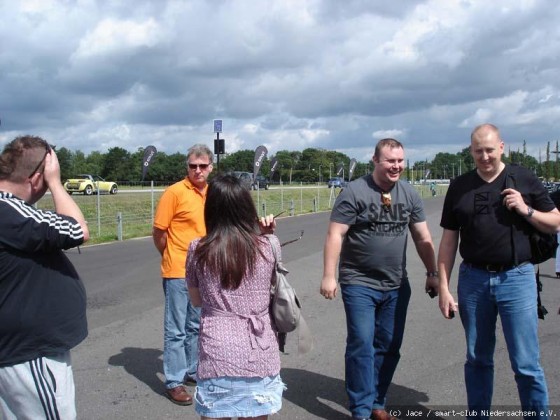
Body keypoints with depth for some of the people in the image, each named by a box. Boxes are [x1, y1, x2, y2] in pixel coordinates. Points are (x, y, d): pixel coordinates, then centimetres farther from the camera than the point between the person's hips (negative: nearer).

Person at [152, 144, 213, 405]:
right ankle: (174, 382, 12)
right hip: (178, 272, -6)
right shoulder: (175, 192, -13)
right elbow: (158, 233, -8)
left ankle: (192, 371, 32)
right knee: (176, 329, 2)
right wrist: (172, 258, 3)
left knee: (195, 325, 18)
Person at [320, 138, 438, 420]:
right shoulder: (354, 192, -10)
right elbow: (335, 236, -11)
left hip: (396, 286, 5)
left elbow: (422, 237, 12)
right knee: (362, 345, -5)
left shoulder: (409, 194, 6)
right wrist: (329, 276, -15)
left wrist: (432, 273, 10)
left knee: (388, 347, 10)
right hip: (359, 284, -5)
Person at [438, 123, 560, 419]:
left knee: (526, 364, 0)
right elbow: (449, 240, 6)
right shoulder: (459, 187, 5)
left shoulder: (524, 180, 1)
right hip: (473, 279, 2)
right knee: (477, 359, 13)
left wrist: (526, 210, -13)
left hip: (516, 278, -2)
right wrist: (443, 287, 2)